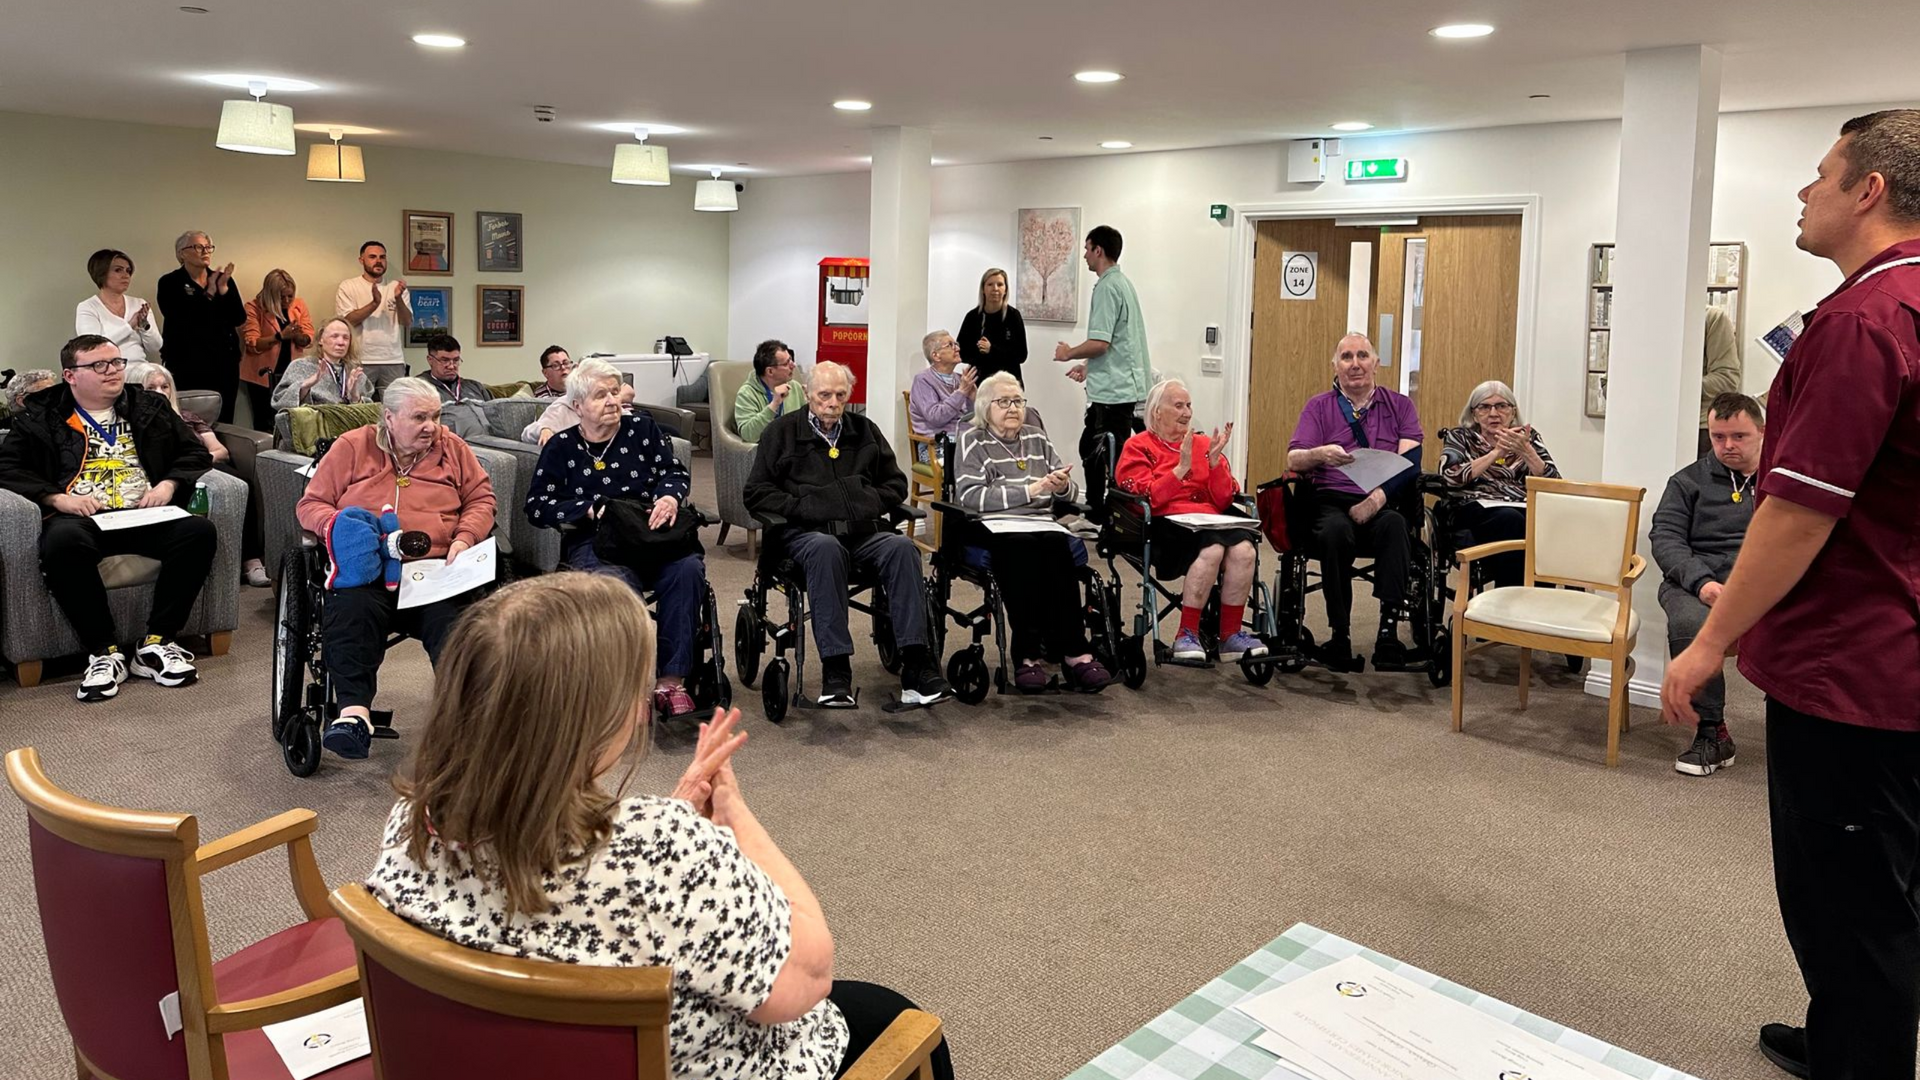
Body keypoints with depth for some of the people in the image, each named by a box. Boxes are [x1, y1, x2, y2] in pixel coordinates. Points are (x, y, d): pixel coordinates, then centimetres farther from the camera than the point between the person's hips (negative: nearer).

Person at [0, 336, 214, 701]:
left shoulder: (151, 408, 22)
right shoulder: (42, 417, 16)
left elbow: (195, 452, 18)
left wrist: (169, 483, -2)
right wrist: (56, 497, -9)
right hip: (81, 518, -2)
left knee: (199, 530, -30)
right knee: (62, 541, -39)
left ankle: (157, 643, -22)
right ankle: (103, 653, -27)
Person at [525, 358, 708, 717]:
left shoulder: (642, 429, 14)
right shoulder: (561, 448, 10)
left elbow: (676, 472, 12)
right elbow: (536, 506, 6)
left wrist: (670, 497, -12)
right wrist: (589, 509, -8)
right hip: (592, 544, -2)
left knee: (688, 569, -33)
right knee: (618, 585, -38)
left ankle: (672, 681, -29)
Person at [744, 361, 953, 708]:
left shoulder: (865, 431, 23)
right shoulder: (782, 431, 14)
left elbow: (895, 482, 27)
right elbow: (756, 493, 9)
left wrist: (874, 502, 6)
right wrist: (798, 506, -5)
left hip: (864, 529, 3)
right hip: (809, 532, -3)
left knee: (901, 547, -29)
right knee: (825, 549, -39)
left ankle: (915, 665, -34)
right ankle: (835, 669, -40)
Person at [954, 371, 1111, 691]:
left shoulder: (1036, 437, 22)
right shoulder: (973, 440, 8)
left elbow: (1068, 490, 23)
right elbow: (969, 496, -8)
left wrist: (1062, 486, -4)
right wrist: (1030, 490, -13)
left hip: (1041, 522, 4)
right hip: (995, 527, -3)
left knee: (1055, 544, -32)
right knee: (1024, 546, -36)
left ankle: (1029, 654, -34)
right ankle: (1072, 653, -34)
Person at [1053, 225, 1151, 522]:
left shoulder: (1107, 287, -15)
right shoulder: (1123, 283, 15)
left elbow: (1100, 343, -22)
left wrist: (1069, 353, -5)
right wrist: (1089, 368, 24)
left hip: (1113, 389, -10)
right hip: (1119, 385, 10)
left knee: (1116, 457, -5)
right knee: (1090, 446, 19)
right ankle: (1095, 509, 28)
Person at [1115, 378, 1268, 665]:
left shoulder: (1203, 444, 21)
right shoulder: (1137, 447, 10)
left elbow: (1224, 501, 13)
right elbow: (1147, 498, -7)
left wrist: (1215, 461, 0)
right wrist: (1181, 468, -13)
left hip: (1210, 522, 4)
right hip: (1165, 526, -4)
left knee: (1244, 548, -28)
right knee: (1212, 548, -34)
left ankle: (1231, 634, -18)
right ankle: (1187, 635, -25)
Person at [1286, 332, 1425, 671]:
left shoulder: (1399, 405, 17)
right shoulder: (1318, 407, 17)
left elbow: (1409, 459, 1)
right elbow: (1293, 459, 3)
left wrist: (1377, 497, -16)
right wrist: (1321, 454, -21)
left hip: (1384, 503, 0)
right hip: (1332, 501, 0)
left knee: (1394, 524, -35)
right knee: (1336, 530, -35)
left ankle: (1389, 631, -37)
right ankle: (1339, 634, -28)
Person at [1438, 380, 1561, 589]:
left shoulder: (1528, 437, 21)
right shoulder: (1459, 437, 16)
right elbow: (1451, 477, -5)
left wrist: (1526, 451, -5)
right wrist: (1496, 452, -5)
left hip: (1527, 507, 3)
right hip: (1478, 509, -2)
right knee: (1511, 520, -37)